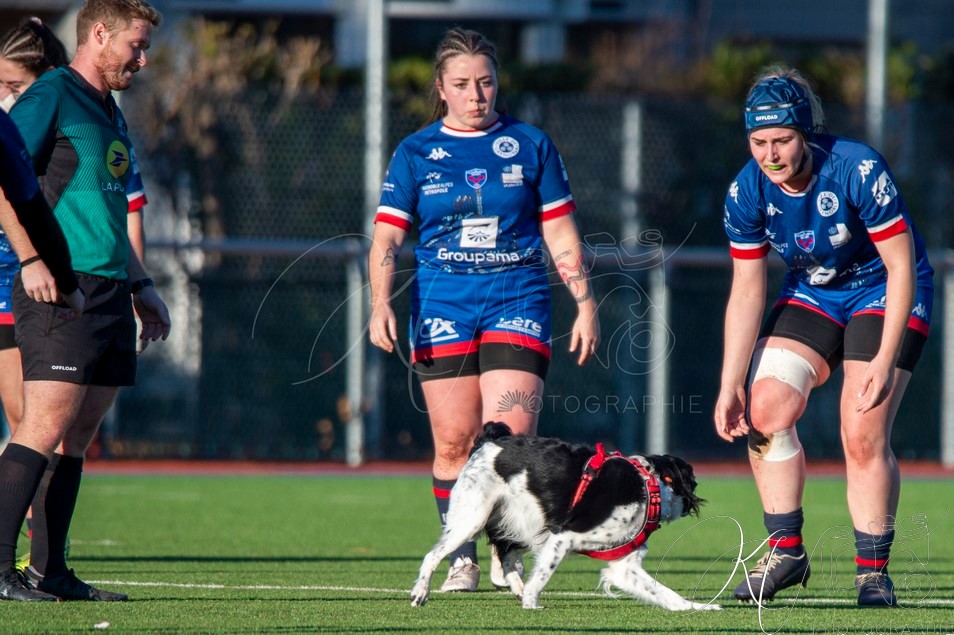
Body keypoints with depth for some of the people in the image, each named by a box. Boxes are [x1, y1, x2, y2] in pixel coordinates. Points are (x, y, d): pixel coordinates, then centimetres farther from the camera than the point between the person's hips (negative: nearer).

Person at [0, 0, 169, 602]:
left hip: (109, 292, 9)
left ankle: (50, 570, 10)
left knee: (79, 436, 7)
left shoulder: (110, 113, 22)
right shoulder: (52, 96, -5)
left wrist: (142, 286, 29)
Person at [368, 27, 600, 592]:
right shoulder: (415, 154, 7)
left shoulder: (531, 145, 8)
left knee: (510, 435, -15)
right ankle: (461, 558, 9)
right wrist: (381, 304, -9)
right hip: (442, 308, 1)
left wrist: (586, 305, 5)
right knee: (454, 441, -2)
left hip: (517, 300, -1)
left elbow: (561, 233, 11)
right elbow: (387, 236, 5)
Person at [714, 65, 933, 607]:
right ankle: (786, 551, 1)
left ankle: (874, 571, -3)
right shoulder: (747, 192, -16)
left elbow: (902, 268, -23)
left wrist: (885, 360, -29)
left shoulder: (858, 170, -29)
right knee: (765, 408, -13)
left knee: (863, 435, -17)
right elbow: (747, 293, -7)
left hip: (886, 295, -5)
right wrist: (731, 385, -13)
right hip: (812, 294, 5)